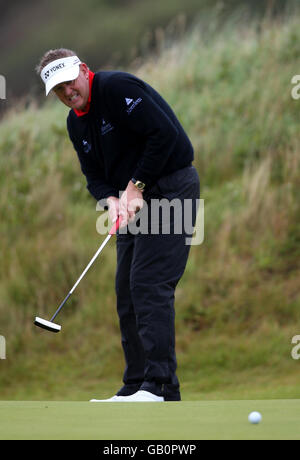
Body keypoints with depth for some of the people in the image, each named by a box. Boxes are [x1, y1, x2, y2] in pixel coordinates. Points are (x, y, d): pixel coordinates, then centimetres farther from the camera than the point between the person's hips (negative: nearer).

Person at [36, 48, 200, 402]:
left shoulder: (117, 87, -16)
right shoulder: (76, 123, 11)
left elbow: (164, 134, -21)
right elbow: (94, 176, 12)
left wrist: (136, 187, -16)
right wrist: (113, 200, -10)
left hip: (170, 186, -9)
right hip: (136, 200, 9)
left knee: (149, 283, -17)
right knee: (127, 290, 6)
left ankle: (160, 387, -20)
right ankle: (136, 388, 9)